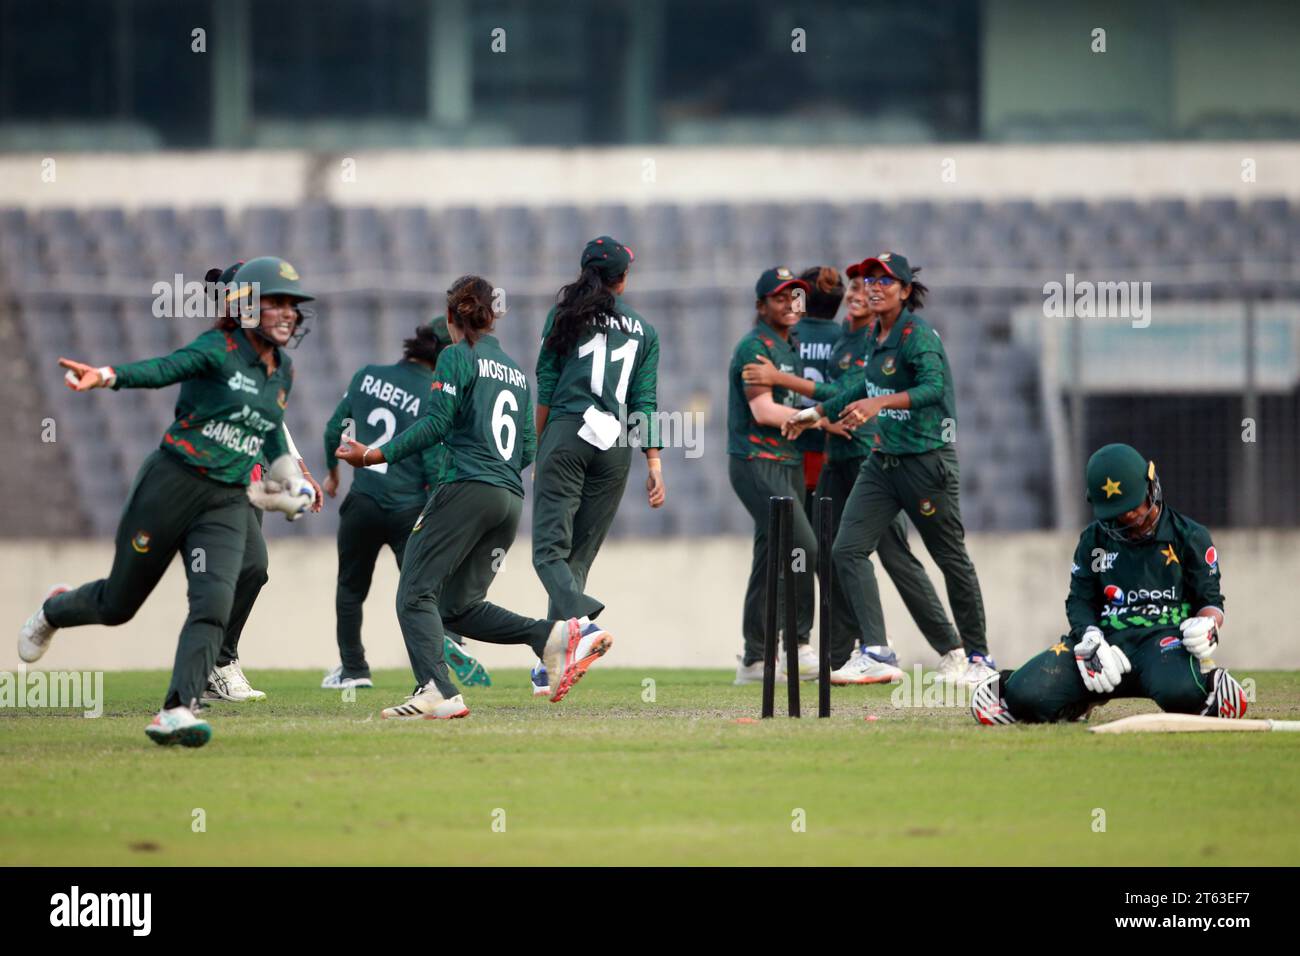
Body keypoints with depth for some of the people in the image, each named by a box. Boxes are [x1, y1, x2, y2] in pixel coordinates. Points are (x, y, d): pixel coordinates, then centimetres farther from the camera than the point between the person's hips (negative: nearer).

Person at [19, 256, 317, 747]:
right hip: (171, 485, -5)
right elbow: (163, 369, -30)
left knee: (214, 605, -19)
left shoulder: (282, 370, 10)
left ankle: (175, 714, -25)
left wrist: (287, 473, 19)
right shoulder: (220, 350, -11)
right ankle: (52, 613, 42)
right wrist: (107, 376, -48)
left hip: (227, 504, 5)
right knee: (118, 604, 9)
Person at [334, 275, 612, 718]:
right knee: (459, 607, 13)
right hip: (510, 499, 7)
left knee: (416, 593, -7)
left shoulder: (457, 357, 0)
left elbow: (436, 424, -10)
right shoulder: (516, 371, 21)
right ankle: (553, 636, -5)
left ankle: (437, 693, -26)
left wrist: (375, 456, -6)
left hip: (466, 489, -7)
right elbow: (527, 451, 20)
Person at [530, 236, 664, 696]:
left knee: (550, 546, -9)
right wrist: (654, 463, 4)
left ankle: (581, 618, -38)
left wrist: (537, 448, 11)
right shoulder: (643, 331, 14)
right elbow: (645, 402, 6)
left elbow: (546, 386, 6)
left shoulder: (566, 314, 8)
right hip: (616, 445, 3)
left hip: (565, 433, -3)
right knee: (580, 551, 8)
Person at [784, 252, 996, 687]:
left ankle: (978, 656, 15)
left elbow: (934, 387, -29)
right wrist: (815, 413, 36)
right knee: (848, 549, -6)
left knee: (951, 559, 2)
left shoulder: (917, 334, -14)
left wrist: (879, 403, -40)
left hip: (926, 459, -8)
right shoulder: (877, 337, 11)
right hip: (883, 458, 8)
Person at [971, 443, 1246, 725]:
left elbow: (1211, 599, 8)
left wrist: (1207, 627, -17)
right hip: (1107, 636, 3)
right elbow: (1080, 601, 13)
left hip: (1165, 637, -3)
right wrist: (1090, 640, -10)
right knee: (1026, 696, -19)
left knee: (1178, 692, -42)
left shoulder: (1189, 536, 8)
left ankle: (1208, 683, -3)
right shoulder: (1094, 539, 16)